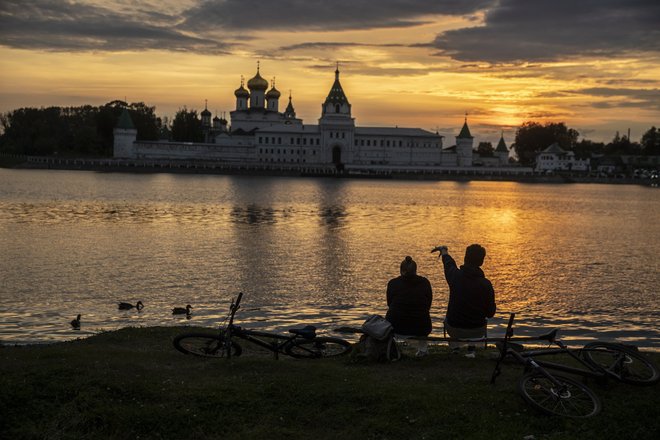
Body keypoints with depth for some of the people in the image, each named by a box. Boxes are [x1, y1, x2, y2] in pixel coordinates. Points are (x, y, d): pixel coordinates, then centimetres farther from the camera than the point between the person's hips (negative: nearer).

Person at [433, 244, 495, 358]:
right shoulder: (486, 284, -18)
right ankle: (471, 349, 29)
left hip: (454, 329, 0)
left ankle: (455, 348, 28)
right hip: (477, 331, 0)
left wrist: (444, 250, 34)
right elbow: (490, 313, -8)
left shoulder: (455, 276, -14)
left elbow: (448, 263, 12)